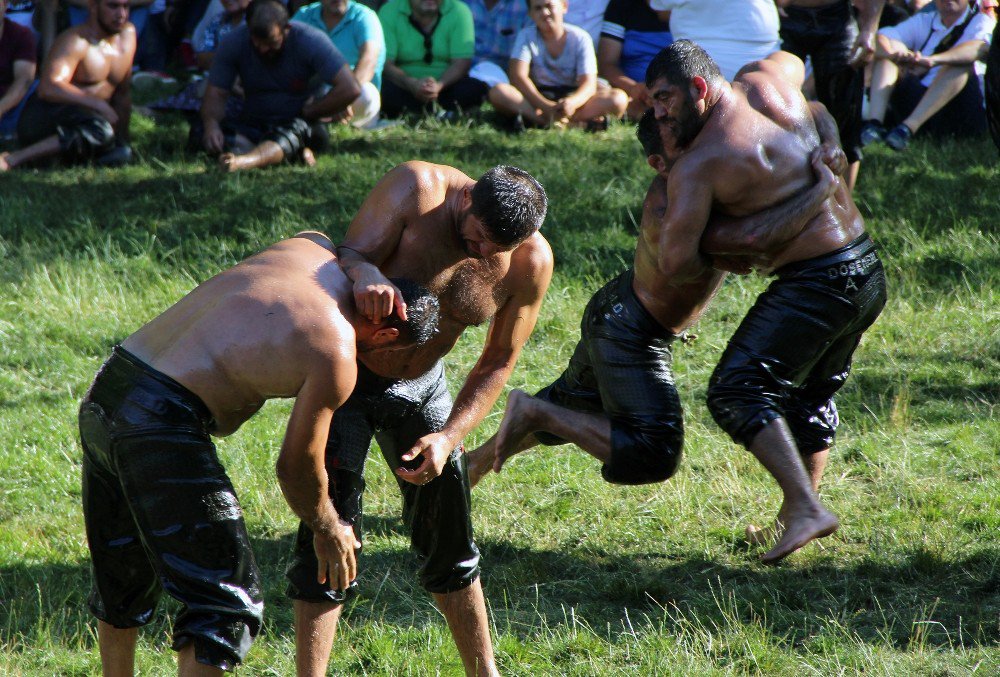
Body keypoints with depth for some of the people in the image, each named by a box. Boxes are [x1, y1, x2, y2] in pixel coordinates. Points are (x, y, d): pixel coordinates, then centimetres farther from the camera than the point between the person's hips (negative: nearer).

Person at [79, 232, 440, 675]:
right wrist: (328, 531, 17)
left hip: (103, 394, 10)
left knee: (124, 582, 26)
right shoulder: (336, 358, -11)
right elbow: (295, 464, -1)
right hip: (158, 423, -10)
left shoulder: (313, 249, 10)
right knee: (227, 602, -3)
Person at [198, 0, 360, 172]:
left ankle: (242, 162, -70)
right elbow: (215, 93, -9)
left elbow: (350, 89, -20)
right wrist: (211, 124, -30)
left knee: (297, 129, -40)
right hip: (252, 124, 3)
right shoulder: (234, 43, -7)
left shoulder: (310, 41, -15)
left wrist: (307, 113, -13)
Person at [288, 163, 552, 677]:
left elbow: (497, 364, -7)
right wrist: (364, 272, -46)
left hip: (420, 384, 3)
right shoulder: (417, 187, -25)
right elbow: (345, 253, -22)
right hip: (345, 370, -3)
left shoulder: (532, 263, -16)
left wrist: (449, 437, -18)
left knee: (449, 535, 9)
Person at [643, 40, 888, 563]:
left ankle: (804, 509, -22)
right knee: (812, 393, 24)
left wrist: (725, 258, 3)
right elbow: (790, 59, 34)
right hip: (869, 270, 9)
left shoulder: (698, 164, -14)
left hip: (817, 283, -9)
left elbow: (676, 264, -17)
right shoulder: (765, 80, 7)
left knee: (736, 391, -12)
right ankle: (798, 512, 30)